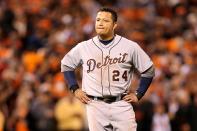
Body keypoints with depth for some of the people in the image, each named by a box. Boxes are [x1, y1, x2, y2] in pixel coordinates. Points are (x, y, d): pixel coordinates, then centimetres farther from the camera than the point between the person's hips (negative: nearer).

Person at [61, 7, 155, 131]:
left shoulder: (130, 46, -1)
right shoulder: (83, 47, 4)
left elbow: (149, 70, 8)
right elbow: (66, 64, 19)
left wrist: (138, 94, 3)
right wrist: (75, 89, 10)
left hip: (121, 104, -1)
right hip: (95, 105, 1)